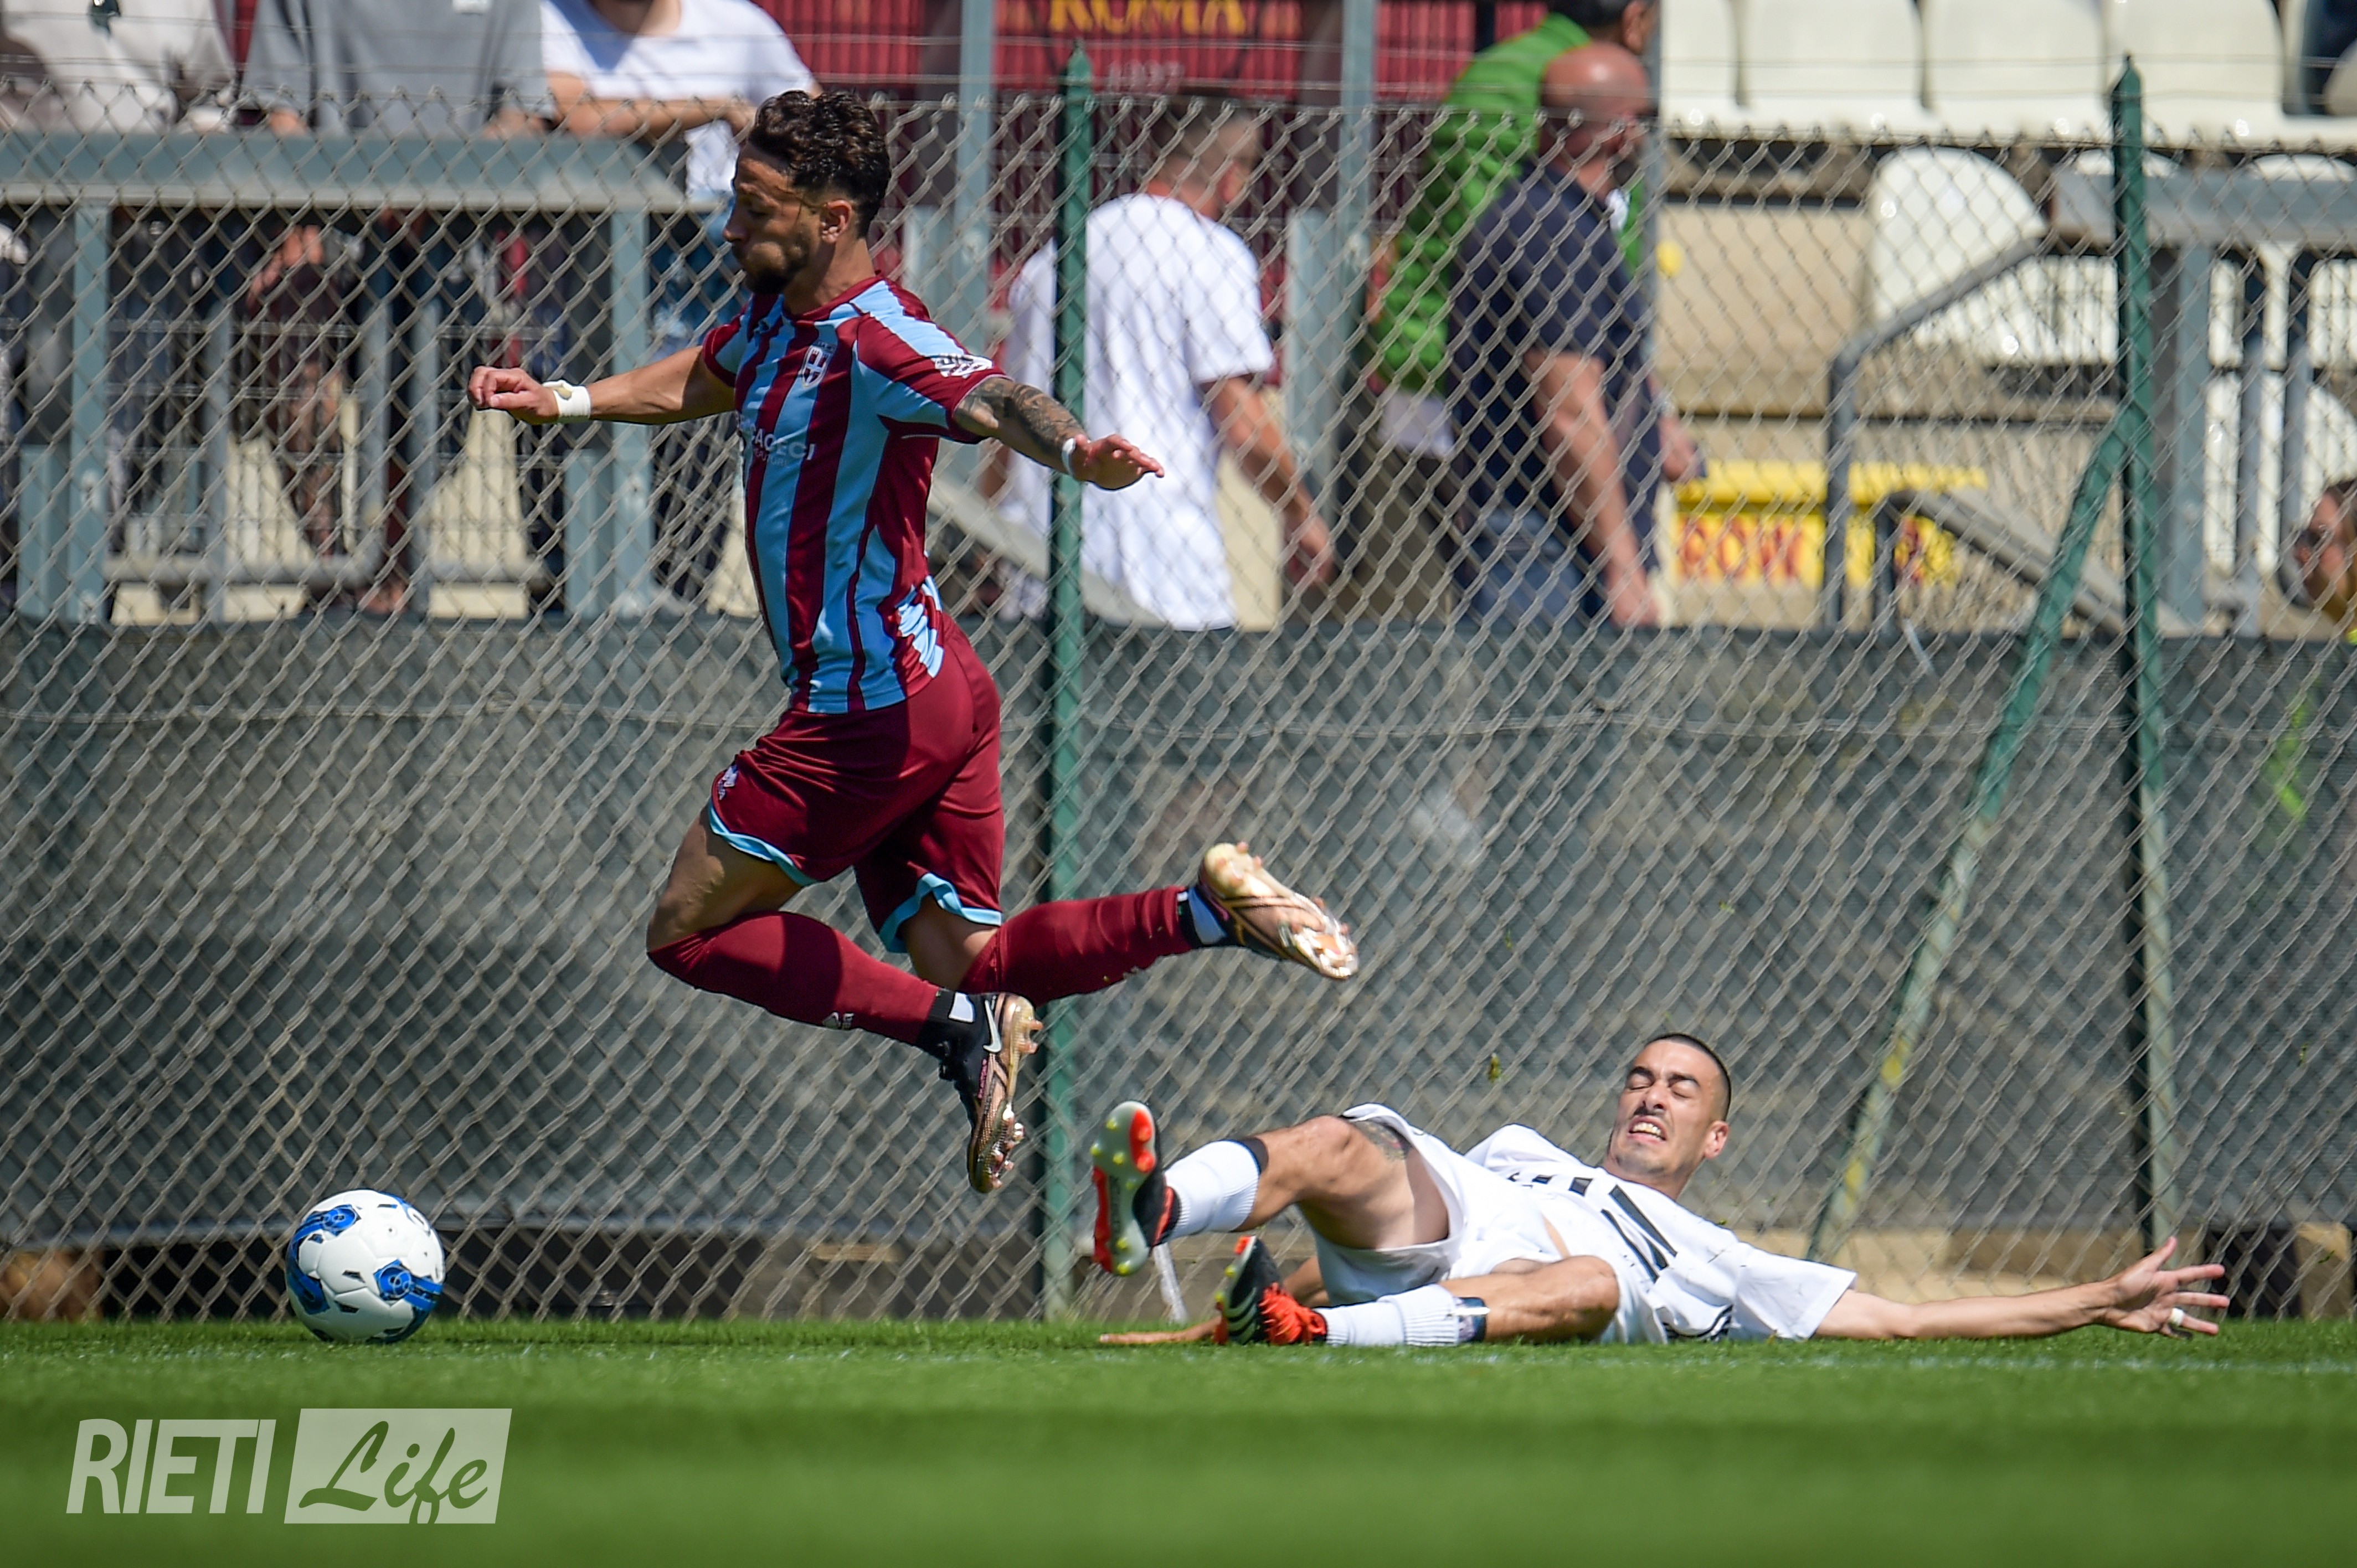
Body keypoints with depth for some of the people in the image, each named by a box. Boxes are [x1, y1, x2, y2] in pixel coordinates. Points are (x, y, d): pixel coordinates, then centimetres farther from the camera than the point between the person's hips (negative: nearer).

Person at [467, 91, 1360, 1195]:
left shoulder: (876, 339, -21)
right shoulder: (781, 314, 8)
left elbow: (989, 399, -42)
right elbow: (705, 380, 32)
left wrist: (1075, 453, -62)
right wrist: (567, 400, 32)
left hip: (871, 708, -10)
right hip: (936, 693, 10)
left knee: (689, 931, 0)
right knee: (960, 959, 7)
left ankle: (955, 1024, -12)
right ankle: (1206, 910, -4)